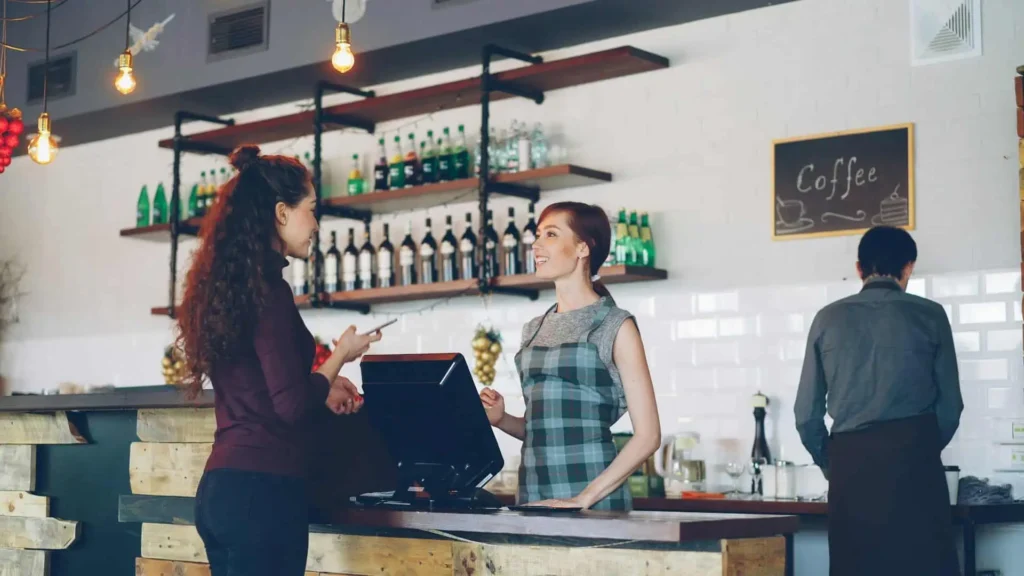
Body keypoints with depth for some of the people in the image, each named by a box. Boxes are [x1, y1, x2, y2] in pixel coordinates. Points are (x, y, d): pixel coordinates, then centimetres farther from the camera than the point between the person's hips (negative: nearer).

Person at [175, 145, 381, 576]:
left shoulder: (225, 285, 13)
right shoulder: (266, 288, -14)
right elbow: (292, 405, -17)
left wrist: (322, 385, 24)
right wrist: (340, 355, -2)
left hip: (222, 486, 9)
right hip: (261, 490, -9)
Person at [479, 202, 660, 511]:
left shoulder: (615, 326, -5)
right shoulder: (535, 330, 13)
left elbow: (648, 435, -10)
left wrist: (584, 499, -17)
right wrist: (501, 419, 1)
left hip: (593, 507, -5)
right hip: (533, 500, 5)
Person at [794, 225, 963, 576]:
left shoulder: (828, 319, 8)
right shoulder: (929, 315, 5)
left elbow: (807, 414, 6)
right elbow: (950, 406, 6)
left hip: (850, 460, 2)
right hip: (913, 459, -2)